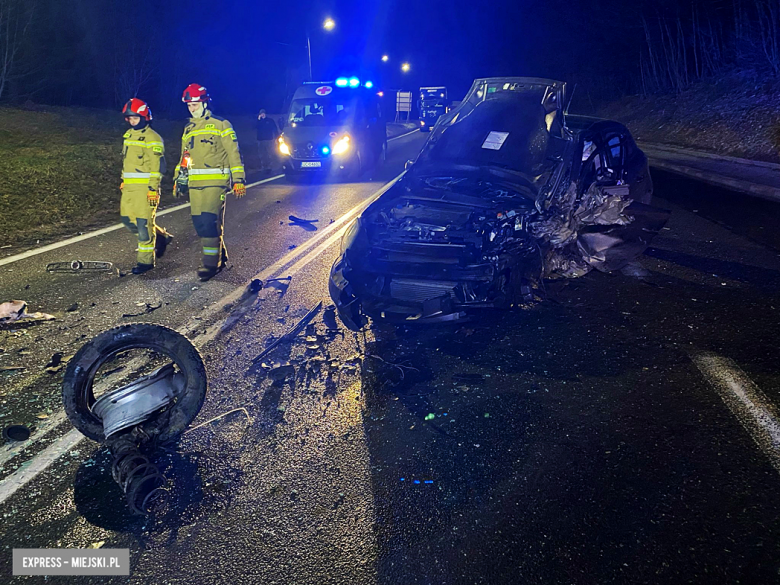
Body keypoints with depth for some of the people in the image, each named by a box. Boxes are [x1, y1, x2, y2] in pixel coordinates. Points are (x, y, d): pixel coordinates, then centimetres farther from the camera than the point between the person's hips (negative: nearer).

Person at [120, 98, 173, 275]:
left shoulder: (152, 138, -10)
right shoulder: (129, 135, 17)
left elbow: (157, 165, -15)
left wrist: (153, 189, -19)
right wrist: (123, 180, 25)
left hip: (145, 187, -9)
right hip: (129, 186, 9)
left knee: (144, 222, -7)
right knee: (127, 218, 11)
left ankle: (146, 260, 1)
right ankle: (161, 237, 27)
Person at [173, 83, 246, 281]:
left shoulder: (220, 125, 0)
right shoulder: (188, 129, 19)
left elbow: (233, 153, -3)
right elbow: (184, 157, 26)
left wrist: (238, 179, -8)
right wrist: (178, 179, 20)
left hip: (216, 181, -7)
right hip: (195, 183, 7)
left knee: (209, 221, -16)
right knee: (199, 223, 5)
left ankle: (211, 263, -9)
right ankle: (220, 257, 19)